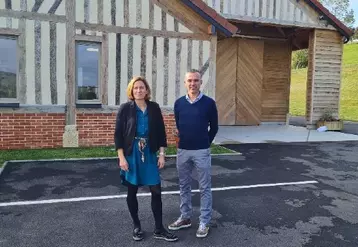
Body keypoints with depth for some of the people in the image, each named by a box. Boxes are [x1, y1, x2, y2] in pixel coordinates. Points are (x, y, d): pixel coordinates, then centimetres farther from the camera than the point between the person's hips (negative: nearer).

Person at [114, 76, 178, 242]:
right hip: (131, 154, -2)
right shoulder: (125, 108, -5)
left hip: (149, 154, 2)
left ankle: (159, 229, 17)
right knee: (132, 192, 10)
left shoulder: (154, 107, 1)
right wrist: (121, 158, -11)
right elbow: (118, 134, -5)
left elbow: (161, 132, 5)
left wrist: (161, 154, 1)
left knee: (156, 191, 3)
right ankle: (136, 226, 29)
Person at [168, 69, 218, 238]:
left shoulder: (209, 103, -6)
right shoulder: (179, 103, 3)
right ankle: (185, 218, 28)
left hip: (202, 151, -3)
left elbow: (214, 127, 4)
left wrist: (205, 143, 8)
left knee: (205, 188, 5)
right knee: (184, 186, 14)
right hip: (183, 150, 4)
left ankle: (204, 222, 16)